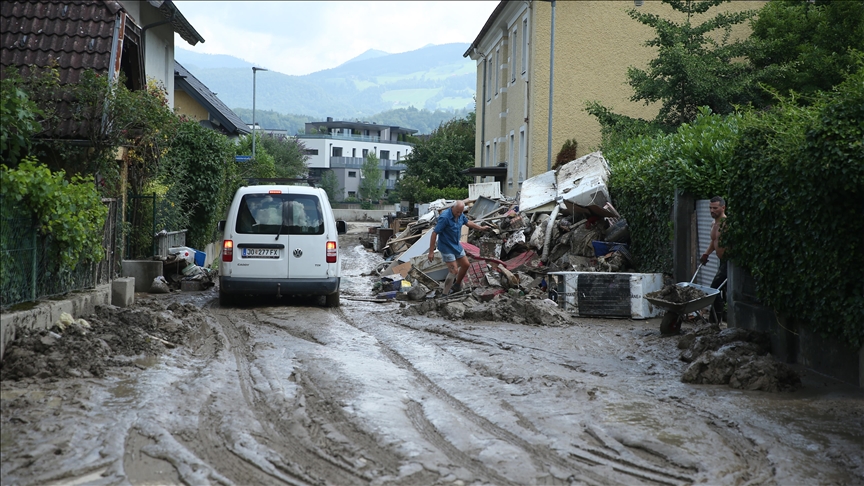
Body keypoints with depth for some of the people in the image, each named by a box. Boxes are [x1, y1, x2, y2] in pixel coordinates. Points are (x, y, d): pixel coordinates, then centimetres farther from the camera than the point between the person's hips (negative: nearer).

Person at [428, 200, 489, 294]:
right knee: (454, 271, -12)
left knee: (466, 265, 15)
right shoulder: (445, 217, -28)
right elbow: (434, 233, -26)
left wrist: (481, 228, 27)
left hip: (456, 246, 8)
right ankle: (445, 294, -1)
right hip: (446, 248, -8)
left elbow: (468, 222, 19)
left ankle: (457, 286, 35)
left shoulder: (460, 215, -3)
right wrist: (431, 252, -26)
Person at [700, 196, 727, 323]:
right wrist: (706, 254, 19)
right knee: (726, 293, 13)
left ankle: (715, 322, -10)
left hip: (728, 261, -10)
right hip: (722, 261, 10)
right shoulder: (714, 225, 13)